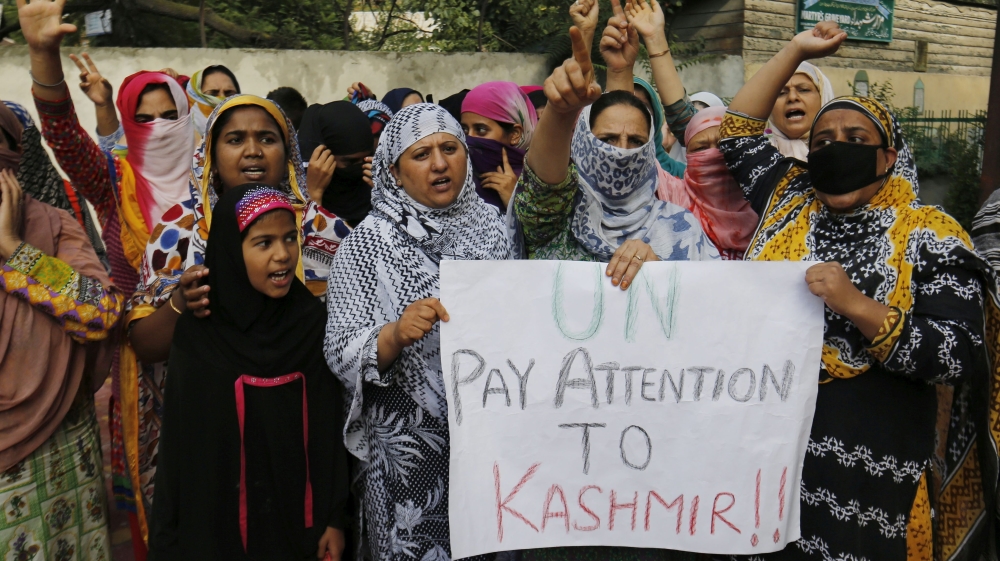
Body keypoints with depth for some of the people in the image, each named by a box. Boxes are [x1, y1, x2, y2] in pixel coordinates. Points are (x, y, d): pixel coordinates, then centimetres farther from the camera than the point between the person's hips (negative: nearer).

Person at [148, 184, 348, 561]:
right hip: (216, 520, -1)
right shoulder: (197, 331, -9)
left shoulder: (312, 321, -6)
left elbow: (330, 428, -3)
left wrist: (334, 517, -3)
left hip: (296, 517, 1)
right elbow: (178, 442, -4)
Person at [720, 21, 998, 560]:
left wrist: (854, 304, -24)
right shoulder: (789, 204, 8)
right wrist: (796, 50, 14)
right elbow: (736, 131, 16)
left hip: (868, 471, -4)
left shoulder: (930, 237, -5)